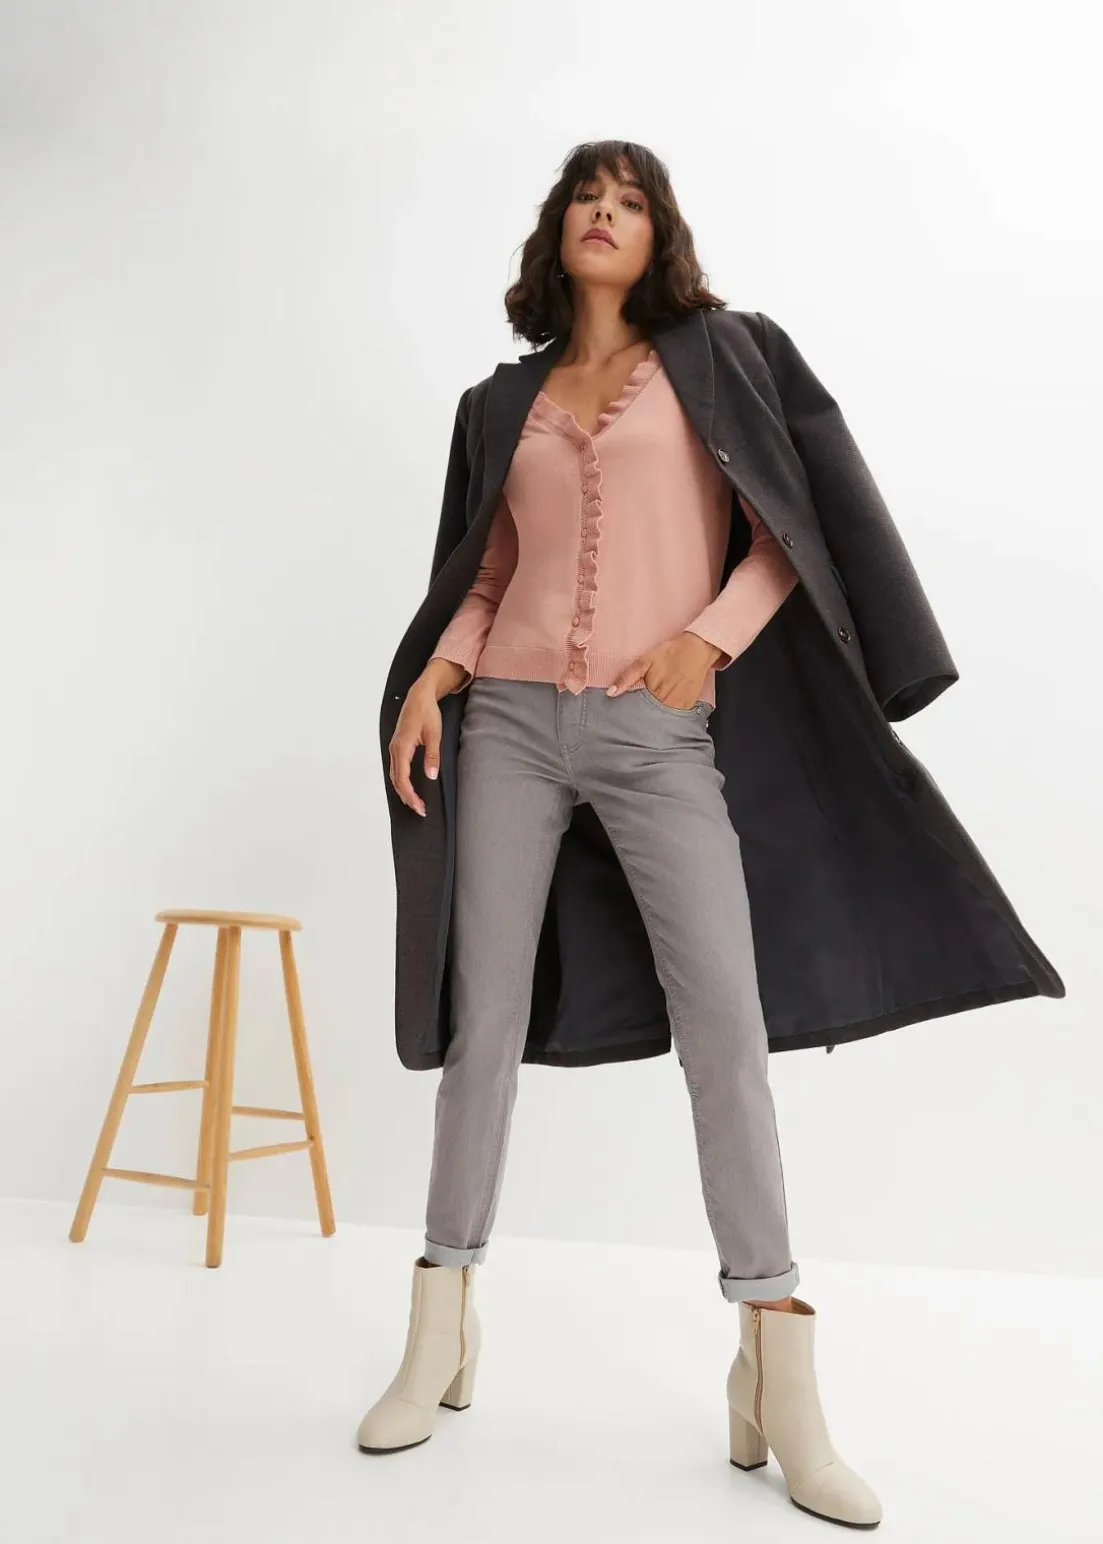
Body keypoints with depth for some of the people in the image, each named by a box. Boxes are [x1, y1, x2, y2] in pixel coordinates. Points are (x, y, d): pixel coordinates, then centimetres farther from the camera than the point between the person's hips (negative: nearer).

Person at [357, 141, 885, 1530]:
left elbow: (787, 535, 5)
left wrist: (709, 638, -10)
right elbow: (494, 572, 18)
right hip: (514, 720, 3)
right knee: (484, 1017, 2)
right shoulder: (514, 401, 18)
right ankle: (441, 1329, 15)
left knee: (725, 1022, -11)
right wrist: (437, 670, 1)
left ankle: (776, 1377, -2)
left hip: (658, 732, -2)